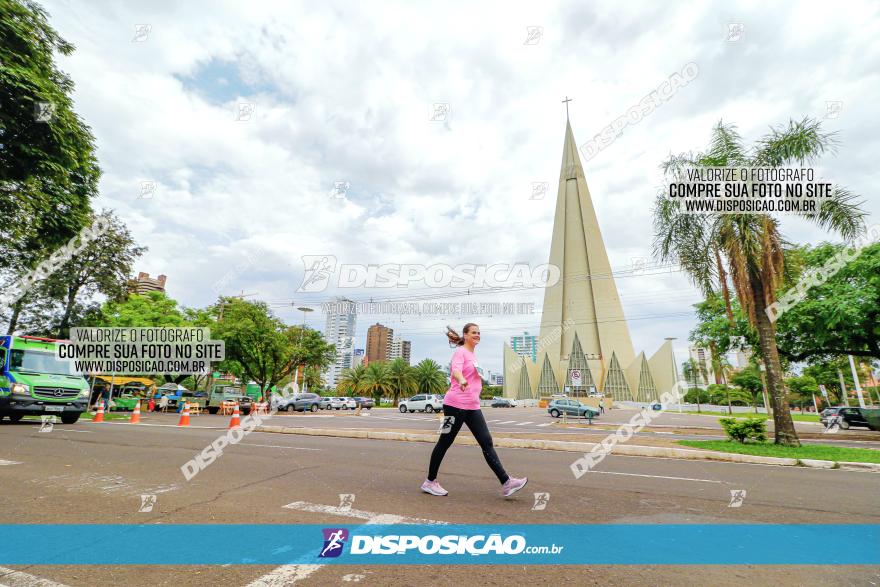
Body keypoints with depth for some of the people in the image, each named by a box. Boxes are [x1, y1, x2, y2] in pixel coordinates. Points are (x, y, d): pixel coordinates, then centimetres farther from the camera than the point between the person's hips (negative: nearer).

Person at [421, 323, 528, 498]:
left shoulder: (473, 355, 17)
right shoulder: (460, 351, -9)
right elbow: (455, 370, -29)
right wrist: (461, 380, -49)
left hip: (473, 407, 8)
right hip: (455, 405, -8)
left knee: (487, 442, 1)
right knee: (445, 443, 3)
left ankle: (506, 483, 0)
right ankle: (430, 482, 18)